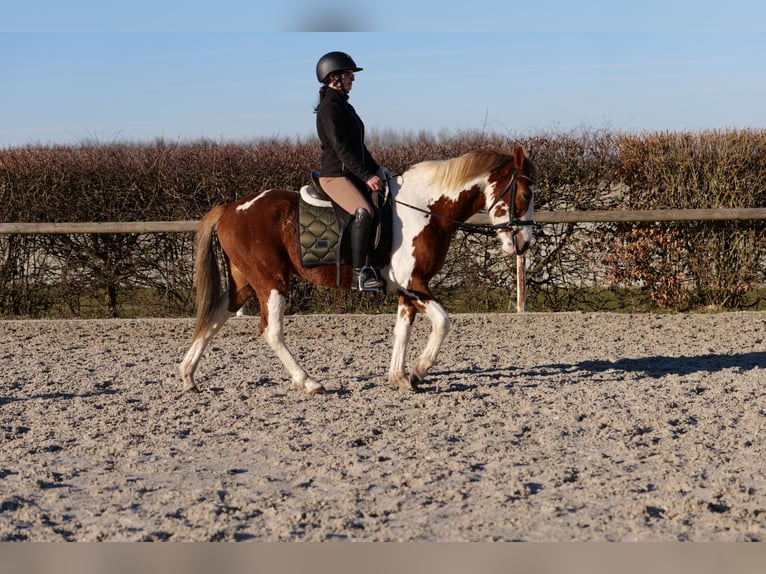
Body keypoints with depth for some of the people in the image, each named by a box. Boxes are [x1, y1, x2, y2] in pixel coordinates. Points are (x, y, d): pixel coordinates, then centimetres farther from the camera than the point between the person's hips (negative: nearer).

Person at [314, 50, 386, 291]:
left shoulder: (345, 107, 18)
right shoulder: (329, 107, -12)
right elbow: (342, 148, -19)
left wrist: (376, 171, 15)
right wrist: (367, 176, -22)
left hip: (354, 175, 10)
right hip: (335, 175, -10)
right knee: (364, 212, -30)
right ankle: (360, 274, -29)